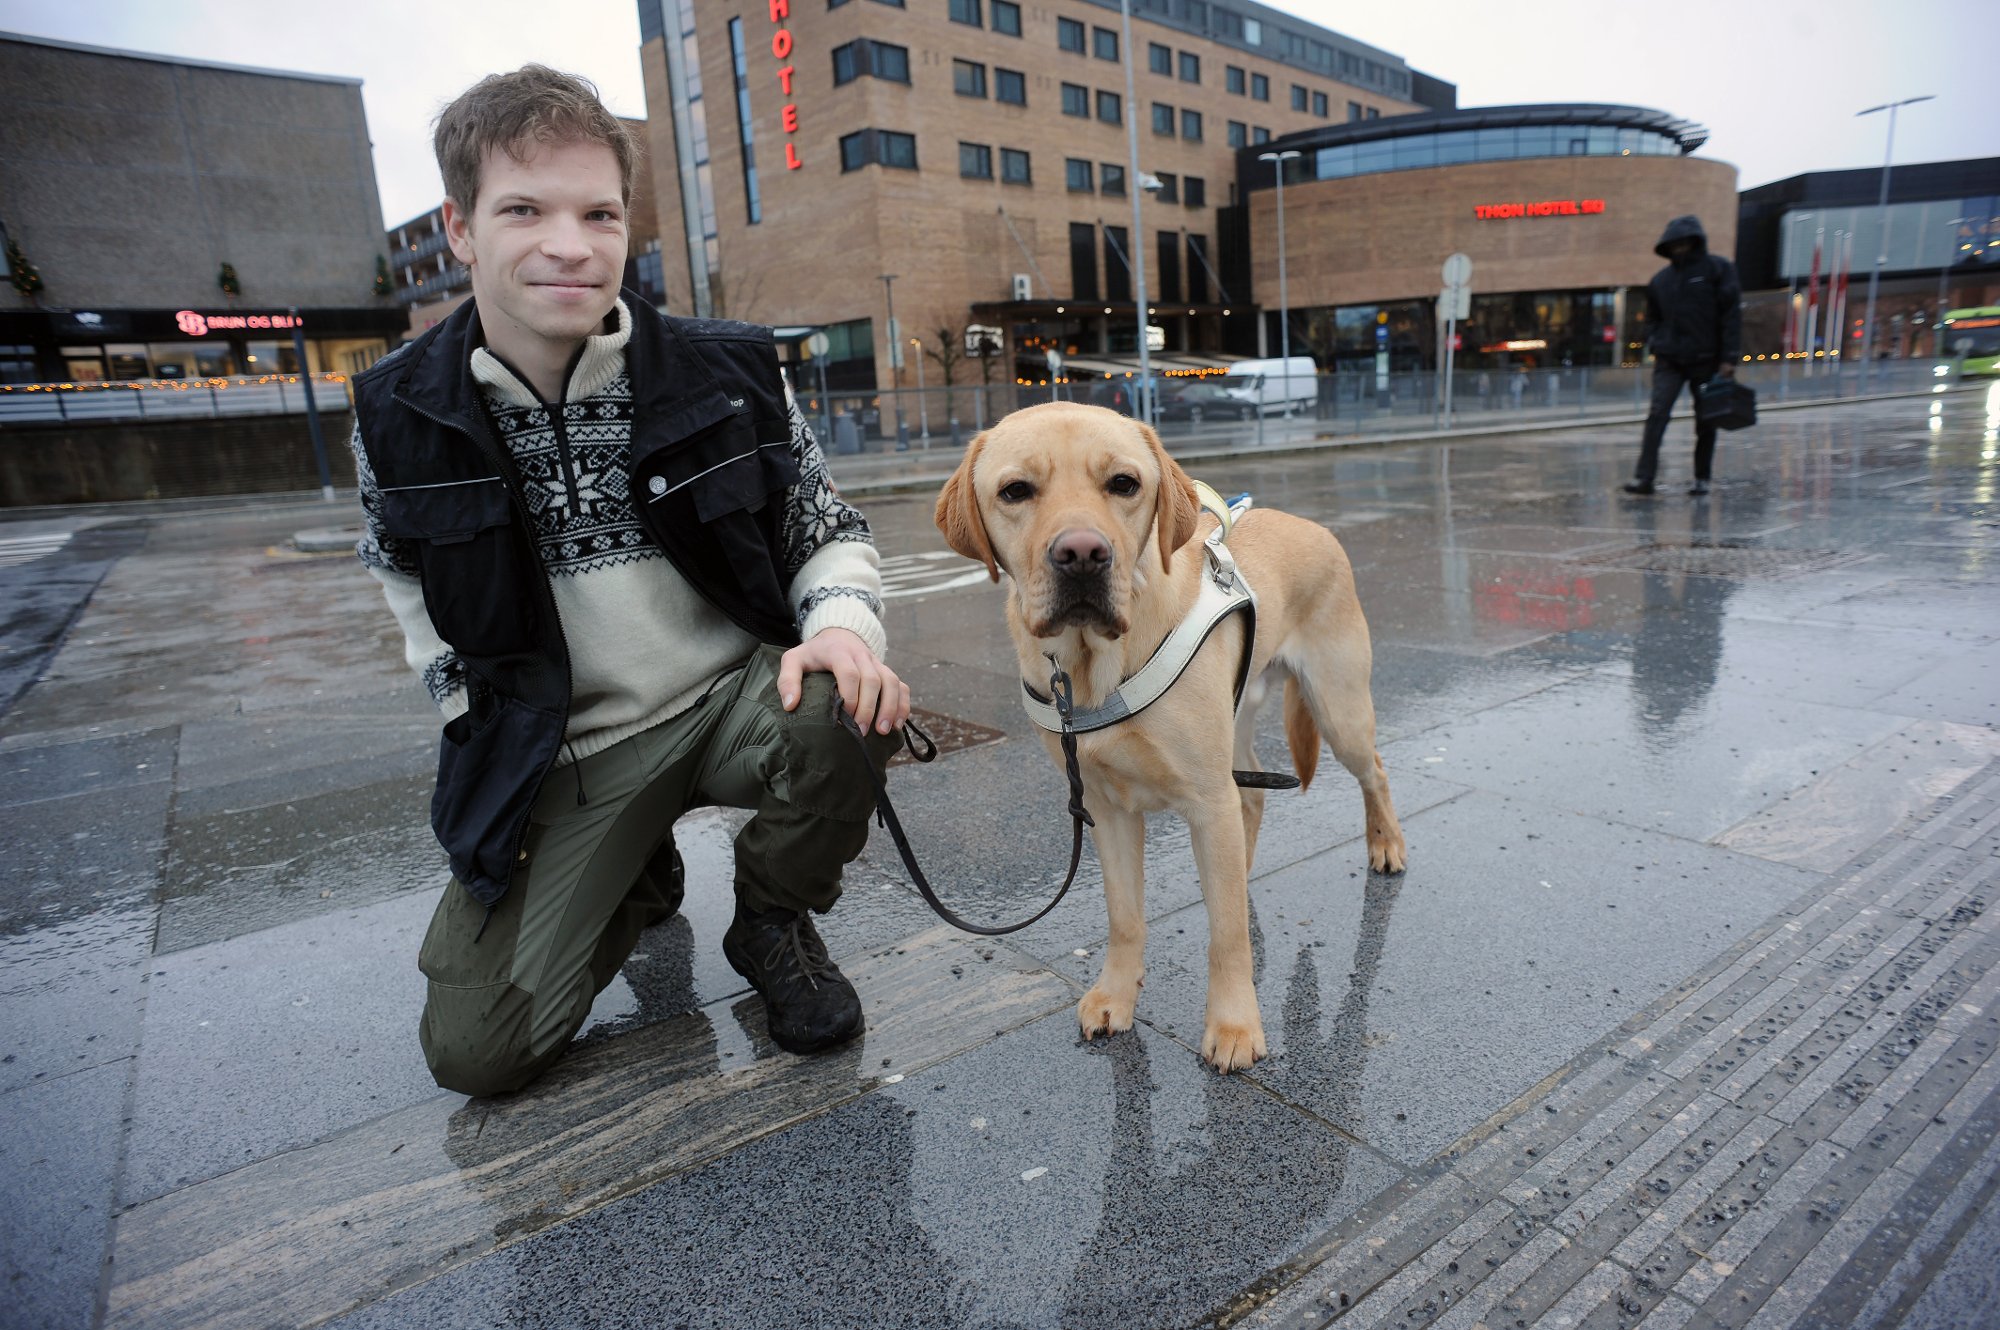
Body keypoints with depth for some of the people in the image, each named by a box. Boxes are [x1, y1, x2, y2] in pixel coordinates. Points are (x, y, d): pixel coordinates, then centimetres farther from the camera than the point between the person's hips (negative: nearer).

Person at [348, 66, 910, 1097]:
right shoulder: (399, 416, -4)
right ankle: (637, 876, 27)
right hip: (561, 754, 2)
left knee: (846, 712, -36)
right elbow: (409, 583, 13)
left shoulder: (729, 374, -8)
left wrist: (844, 627, -21)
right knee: (476, 1049, -5)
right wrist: (487, 732, 7)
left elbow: (830, 532, 1)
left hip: (733, 696, -1)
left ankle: (775, 918, -1)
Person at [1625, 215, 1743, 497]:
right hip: (1669, 361, 2)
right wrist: (1659, 344, 4)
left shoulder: (1717, 269, -1)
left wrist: (1729, 358, -12)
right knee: (1657, 415, -12)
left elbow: (1732, 313, -6)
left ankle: (1702, 478, 13)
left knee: (1706, 423, 5)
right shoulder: (1661, 279, 10)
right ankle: (1644, 476, -16)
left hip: (1706, 360, -2)